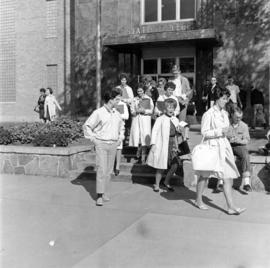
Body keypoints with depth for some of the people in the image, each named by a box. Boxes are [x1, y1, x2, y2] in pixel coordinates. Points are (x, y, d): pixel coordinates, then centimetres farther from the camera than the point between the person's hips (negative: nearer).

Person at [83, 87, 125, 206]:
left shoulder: (116, 114, 12)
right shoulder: (98, 113, -6)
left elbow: (121, 125, 30)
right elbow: (87, 126, -3)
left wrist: (121, 136, 17)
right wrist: (93, 138, -7)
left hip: (113, 145, 5)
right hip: (101, 144, -5)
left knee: (109, 170, 8)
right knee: (101, 169, -9)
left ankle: (105, 194, 18)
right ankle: (99, 196, -4)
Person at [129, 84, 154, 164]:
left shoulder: (149, 99, 6)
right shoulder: (134, 100, 11)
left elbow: (151, 111, 3)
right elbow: (132, 111, 8)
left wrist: (144, 110, -12)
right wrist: (137, 111, -11)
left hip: (145, 119, -2)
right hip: (136, 119, 2)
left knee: (144, 136, -9)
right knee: (137, 135, -6)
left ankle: (143, 157, -3)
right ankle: (139, 149, 23)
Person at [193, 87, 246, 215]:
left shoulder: (225, 113, 11)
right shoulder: (208, 114, -12)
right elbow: (204, 132, -14)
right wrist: (219, 131, -18)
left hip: (223, 145, 7)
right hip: (212, 146, -7)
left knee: (228, 176, 0)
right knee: (205, 175, 8)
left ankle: (231, 207, 2)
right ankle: (198, 200, 27)